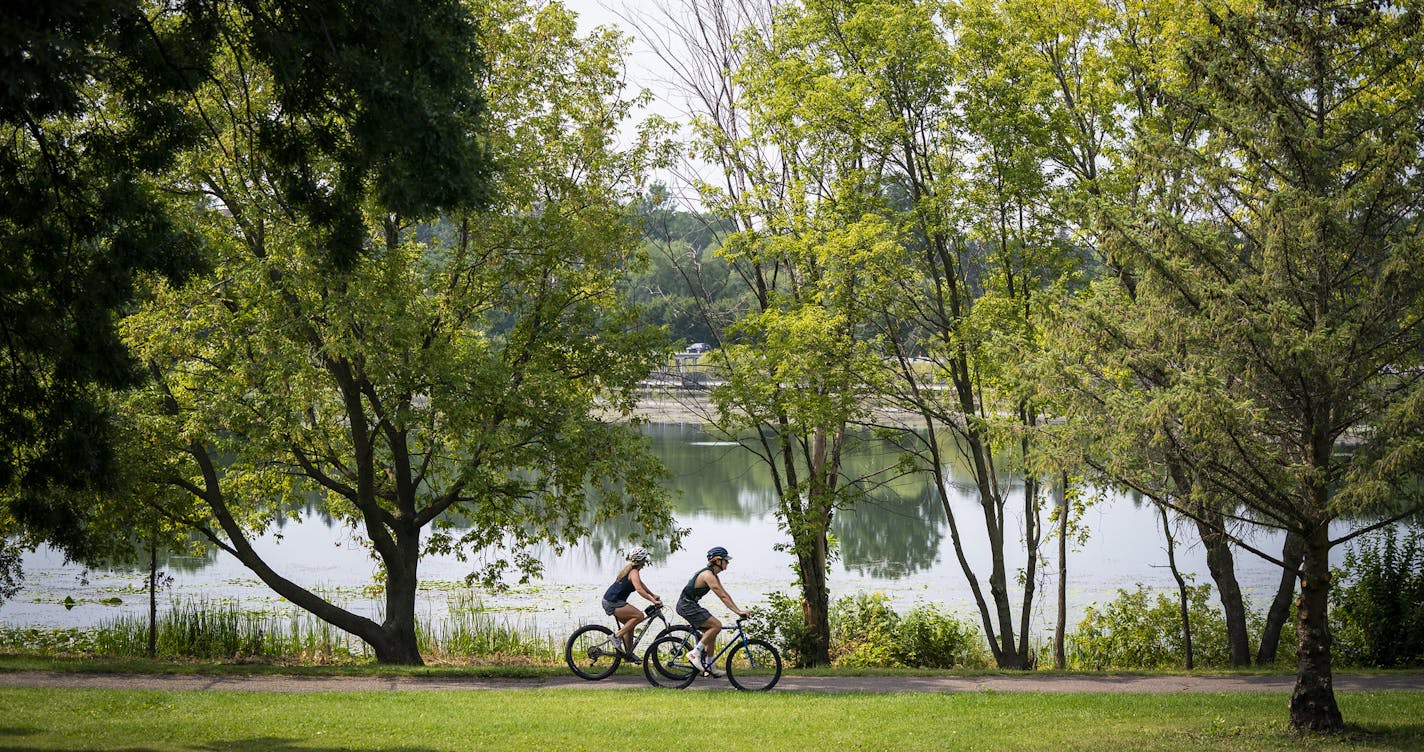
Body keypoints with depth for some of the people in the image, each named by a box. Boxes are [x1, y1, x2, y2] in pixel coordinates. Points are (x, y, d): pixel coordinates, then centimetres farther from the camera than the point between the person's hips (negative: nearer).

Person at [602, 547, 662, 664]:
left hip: (609, 601, 10)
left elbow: (641, 584, 27)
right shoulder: (634, 572, -15)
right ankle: (616, 636, -13)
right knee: (639, 615, -18)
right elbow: (639, 590, -29)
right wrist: (654, 601, -31)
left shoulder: (629, 569, 16)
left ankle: (628, 654, 23)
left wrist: (653, 595, 22)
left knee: (629, 624, 17)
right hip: (613, 603, -10)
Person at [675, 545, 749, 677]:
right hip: (687, 605, -10)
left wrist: (739, 610, 9)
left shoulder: (714, 575, 14)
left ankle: (709, 666, 15)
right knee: (716, 625, -17)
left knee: (710, 632, 11)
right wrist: (738, 612, -23)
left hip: (690, 605, 10)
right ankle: (695, 653, -13)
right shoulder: (708, 575, -19)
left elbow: (725, 595, 15)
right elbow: (722, 597, -22)